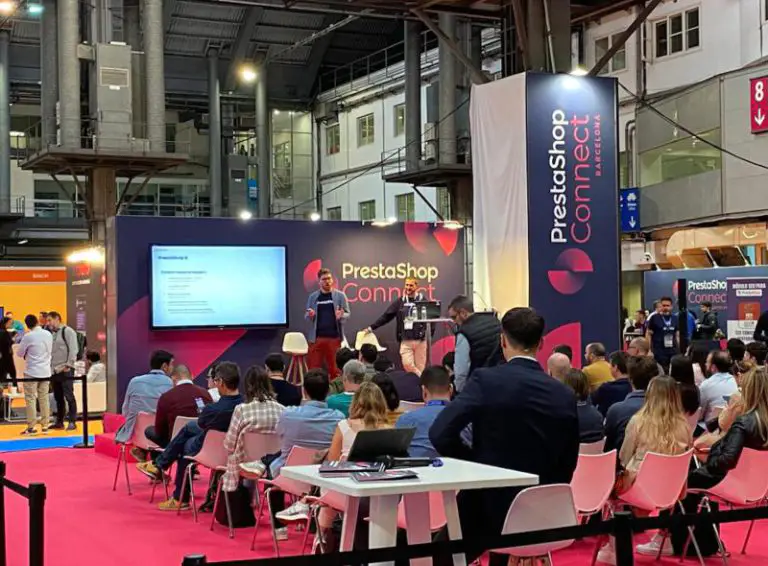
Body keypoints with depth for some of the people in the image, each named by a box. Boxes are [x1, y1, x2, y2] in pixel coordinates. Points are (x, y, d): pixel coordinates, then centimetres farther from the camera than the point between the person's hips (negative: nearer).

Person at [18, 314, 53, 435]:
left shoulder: (28, 336, -13)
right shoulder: (48, 334, 2)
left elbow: (20, 353, -2)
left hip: (32, 372, -5)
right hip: (45, 371, 5)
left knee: (30, 399, 0)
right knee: (44, 399, 9)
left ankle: (31, 427, -2)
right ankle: (45, 425, 10)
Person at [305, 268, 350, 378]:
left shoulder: (340, 295, 3)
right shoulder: (313, 297, 8)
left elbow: (347, 314, 2)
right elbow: (307, 316, 10)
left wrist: (341, 316, -20)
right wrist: (310, 315, -13)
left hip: (334, 337, -1)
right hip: (316, 337, 1)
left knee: (334, 369, 4)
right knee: (314, 369, 3)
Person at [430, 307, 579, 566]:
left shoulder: (486, 380, -14)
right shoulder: (565, 395, -2)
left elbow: (440, 434, -20)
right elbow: (567, 466, 5)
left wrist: (476, 466, -4)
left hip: (489, 506, -5)